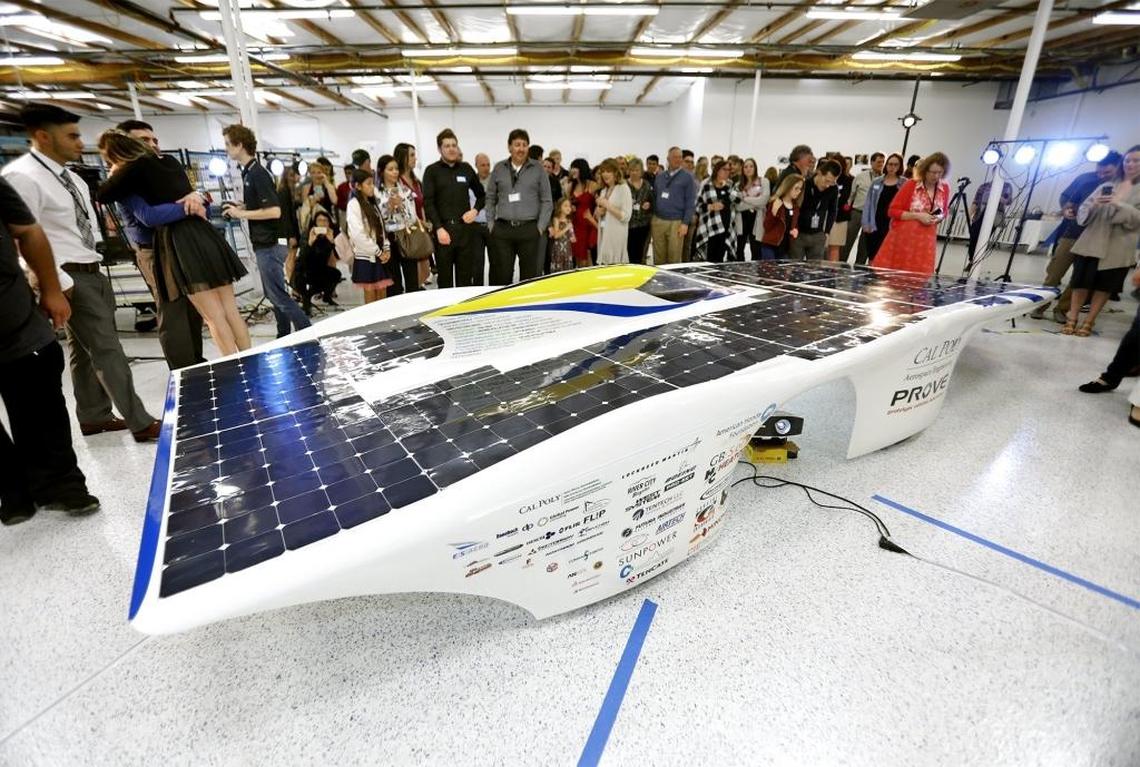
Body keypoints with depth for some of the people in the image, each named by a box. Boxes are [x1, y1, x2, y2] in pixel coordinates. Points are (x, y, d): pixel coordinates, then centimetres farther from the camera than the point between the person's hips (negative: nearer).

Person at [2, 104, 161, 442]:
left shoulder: (70, 177, 12)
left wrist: (93, 263, 15)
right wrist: (60, 284, -18)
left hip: (94, 272, 9)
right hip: (71, 278, -9)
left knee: (86, 350, 15)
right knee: (107, 351, -7)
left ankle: (93, 417, 26)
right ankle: (141, 423, -2)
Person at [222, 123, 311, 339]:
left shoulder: (258, 173, -15)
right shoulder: (248, 172, 13)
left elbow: (274, 211, -23)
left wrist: (241, 214, -16)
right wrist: (239, 207, 10)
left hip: (269, 244, -10)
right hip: (263, 243, 10)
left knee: (278, 295, -7)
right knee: (273, 293, 14)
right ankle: (285, 337, 22)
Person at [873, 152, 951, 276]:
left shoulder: (945, 188, 5)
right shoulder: (911, 185, -7)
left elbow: (943, 212, 20)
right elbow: (893, 211, -8)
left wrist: (939, 217, -4)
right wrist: (918, 216, -17)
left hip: (925, 240, 3)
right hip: (902, 238, -3)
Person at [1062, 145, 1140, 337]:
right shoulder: (1106, 187, 11)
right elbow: (1083, 213, 7)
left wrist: (1119, 205, -18)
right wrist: (1094, 204, -13)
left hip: (1119, 247, -1)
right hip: (1091, 242, 1)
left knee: (1104, 286, 4)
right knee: (1081, 281, -1)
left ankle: (1089, 322, 11)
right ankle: (1072, 319, 3)